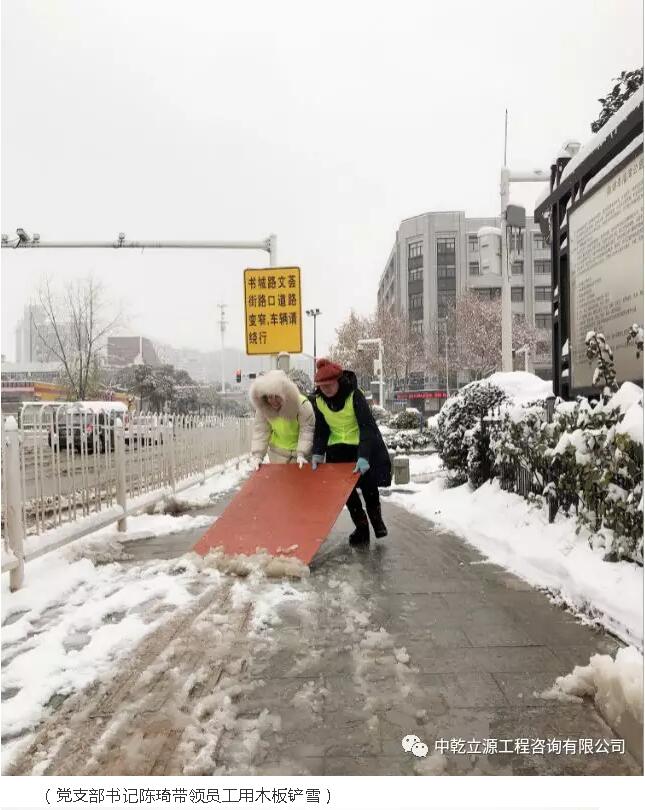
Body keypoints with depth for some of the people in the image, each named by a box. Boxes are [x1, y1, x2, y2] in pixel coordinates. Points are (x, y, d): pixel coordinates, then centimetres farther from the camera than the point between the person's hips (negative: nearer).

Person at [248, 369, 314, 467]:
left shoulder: (302, 404, -26)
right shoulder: (263, 407, -15)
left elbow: (307, 430, -24)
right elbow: (260, 431, -13)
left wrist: (301, 454, -31)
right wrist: (257, 455, -23)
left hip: (301, 449, -3)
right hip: (277, 451, 3)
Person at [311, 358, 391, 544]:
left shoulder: (354, 396, -24)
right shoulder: (318, 400, -8)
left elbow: (367, 427, -30)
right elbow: (321, 429, 0)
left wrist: (364, 456, -40)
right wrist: (318, 453, -15)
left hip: (363, 445, -4)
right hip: (338, 448, 4)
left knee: (368, 486, 0)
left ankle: (376, 518, 27)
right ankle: (361, 526, 15)